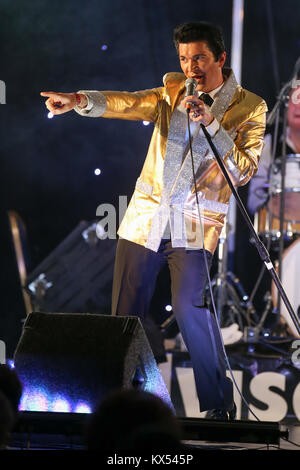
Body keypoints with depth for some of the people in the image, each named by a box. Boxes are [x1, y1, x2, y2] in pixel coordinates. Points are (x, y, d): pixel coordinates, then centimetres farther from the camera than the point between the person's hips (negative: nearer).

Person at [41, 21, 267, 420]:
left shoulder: (249, 107, 0)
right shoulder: (173, 90, 10)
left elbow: (244, 171, -9)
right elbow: (129, 104, -4)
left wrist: (211, 124, -19)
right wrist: (79, 100, -22)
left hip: (194, 228, -4)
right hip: (144, 218, 4)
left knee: (192, 309, -17)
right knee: (125, 315, 3)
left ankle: (219, 405, -6)